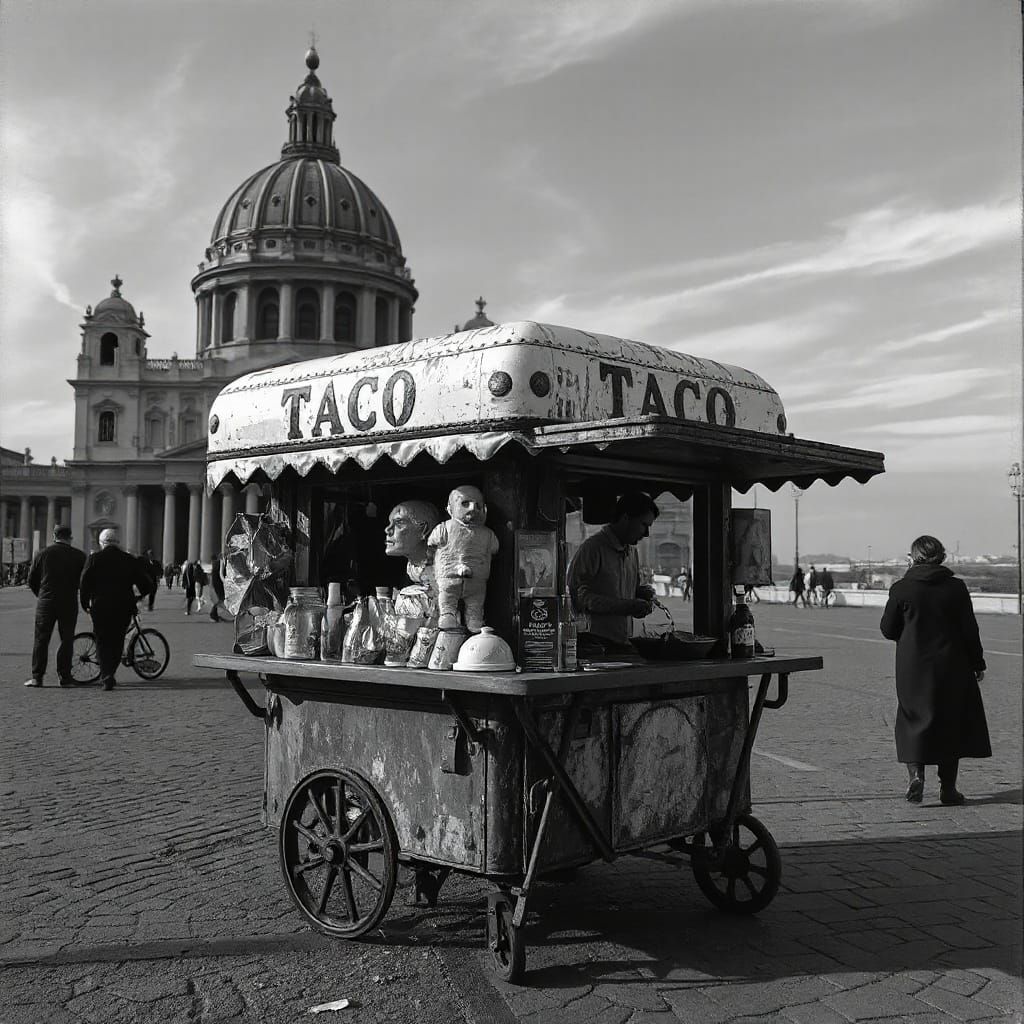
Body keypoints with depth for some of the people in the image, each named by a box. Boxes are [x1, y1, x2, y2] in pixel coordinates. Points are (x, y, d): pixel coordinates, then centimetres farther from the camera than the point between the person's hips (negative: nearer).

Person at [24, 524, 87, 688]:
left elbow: (31, 580, 7)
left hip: (45, 601, 1)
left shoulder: (42, 554, 1)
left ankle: (36, 676, 3)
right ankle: (64, 677, 4)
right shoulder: (79, 556, -1)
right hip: (69, 602, -1)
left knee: (41, 639, 6)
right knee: (66, 640, 6)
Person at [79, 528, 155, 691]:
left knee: (102, 642, 6)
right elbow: (148, 584, 4)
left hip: (100, 606, -2)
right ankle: (109, 674, 23)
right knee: (117, 641, 16)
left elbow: (85, 582, -7)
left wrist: (85, 603, 5)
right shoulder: (130, 560, 3)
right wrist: (140, 596, 22)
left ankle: (106, 676, -8)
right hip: (124, 607, 2)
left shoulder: (94, 558, -2)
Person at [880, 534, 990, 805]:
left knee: (913, 722, 11)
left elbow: (888, 630, 0)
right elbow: (969, 630, -1)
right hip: (951, 668, 1)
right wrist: (977, 663, 9)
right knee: (951, 723, 11)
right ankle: (948, 788, 14)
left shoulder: (901, 589, -6)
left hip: (912, 669, -1)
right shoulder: (956, 587, -3)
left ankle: (915, 774, -7)